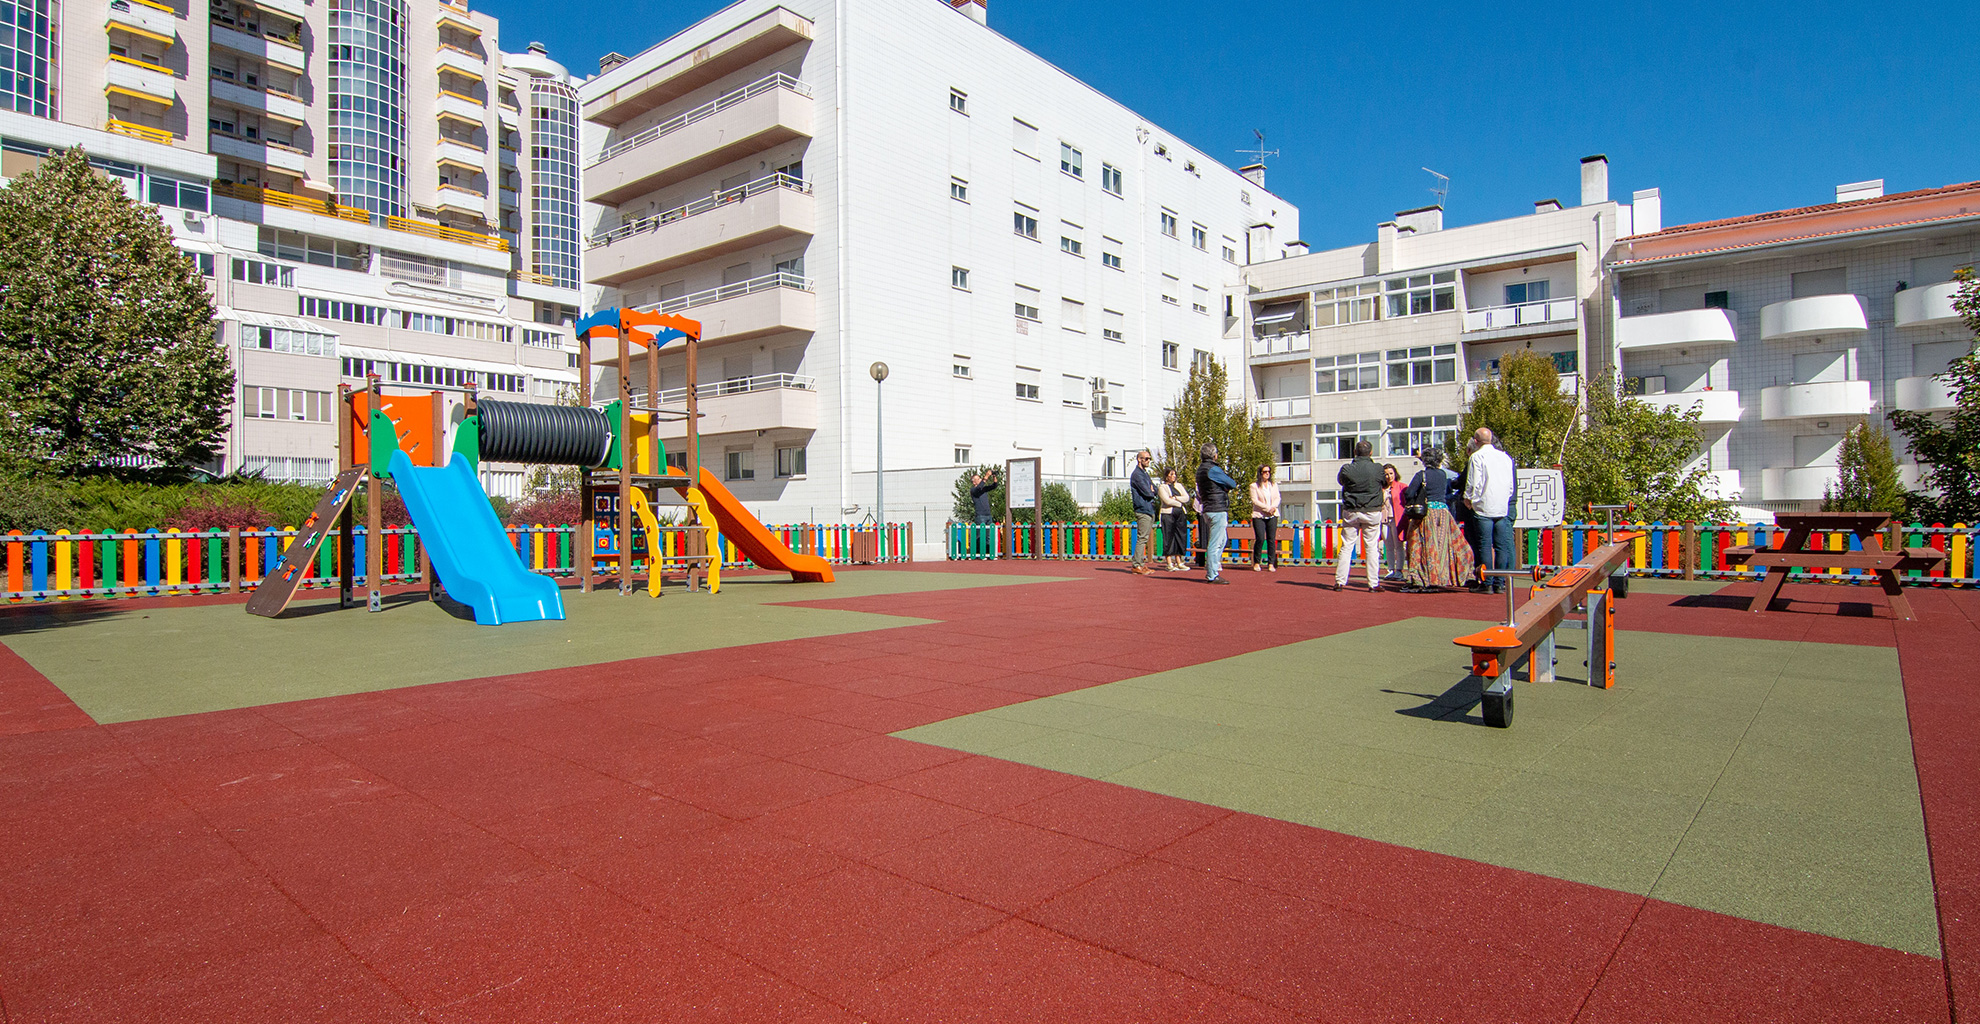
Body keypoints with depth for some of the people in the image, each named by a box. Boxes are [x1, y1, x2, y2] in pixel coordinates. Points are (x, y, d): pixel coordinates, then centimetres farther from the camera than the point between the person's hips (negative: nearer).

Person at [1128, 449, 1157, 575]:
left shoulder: (1145, 474, 21)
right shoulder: (1137, 474, -10)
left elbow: (1155, 491, 17)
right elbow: (1147, 492, -16)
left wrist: (1151, 490, -3)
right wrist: (1151, 491, 4)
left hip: (1150, 510, 9)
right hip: (1143, 510, -9)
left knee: (1144, 539, 10)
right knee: (1142, 538, -10)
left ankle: (1142, 564, 14)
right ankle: (1137, 566, -9)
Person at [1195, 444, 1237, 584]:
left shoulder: (1200, 469, 15)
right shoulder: (1213, 469, -15)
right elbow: (1233, 484, -10)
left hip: (1208, 509, 10)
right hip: (1217, 509, -10)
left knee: (1222, 540, 21)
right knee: (1215, 543, -6)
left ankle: (1211, 570, 22)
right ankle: (1212, 575, -4)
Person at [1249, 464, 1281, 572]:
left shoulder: (1274, 485, 18)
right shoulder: (1254, 486, 2)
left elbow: (1277, 498, 11)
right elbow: (1254, 500, -6)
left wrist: (1273, 507, -10)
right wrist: (1267, 508, -14)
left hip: (1272, 516, 4)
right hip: (1259, 515, -4)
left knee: (1271, 539, -2)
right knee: (1260, 539, -12)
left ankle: (1271, 564, 2)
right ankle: (1256, 563, 1)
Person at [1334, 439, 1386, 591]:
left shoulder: (1346, 469, -8)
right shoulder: (1377, 469, -6)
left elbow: (1340, 480, 12)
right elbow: (1384, 483, 11)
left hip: (1351, 513, 1)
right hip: (1372, 512, 0)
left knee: (1346, 547, 6)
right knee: (1372, 547, 4)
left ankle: (1340, 581, 6)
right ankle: (1374, 583, 4)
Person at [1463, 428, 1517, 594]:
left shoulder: (1477, 457, -7)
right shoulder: (1505, 457, 10)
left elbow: (1474, 483, -10)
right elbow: (1511, 485, 14)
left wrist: (1468, 499, 5)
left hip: (1483, 507, -5)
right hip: (1503, 508, 5)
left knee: (1485, 546, -1)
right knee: (1501, 546, 7)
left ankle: (1488, 583, -2)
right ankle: (1500, 583, 7)